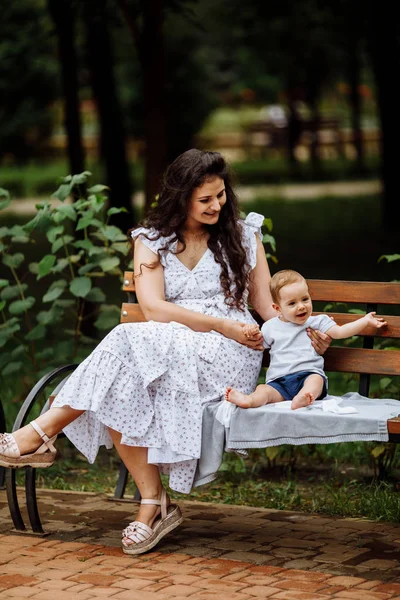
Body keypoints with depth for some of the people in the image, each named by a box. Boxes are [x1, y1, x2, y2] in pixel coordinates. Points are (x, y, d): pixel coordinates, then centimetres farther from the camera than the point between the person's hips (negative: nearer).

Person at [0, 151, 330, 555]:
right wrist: (220, 324, -13)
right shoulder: (152, 240, 12)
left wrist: (304, 334, -5)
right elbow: (153, 308, -3)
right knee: (119, 390, -34)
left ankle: (42, 434, -29)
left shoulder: (243, 233, 14)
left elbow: (265, 306, 14)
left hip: (229, 356, -2)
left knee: (130, 340, -31)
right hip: (166, 351, 2)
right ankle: (153, 504, -27)